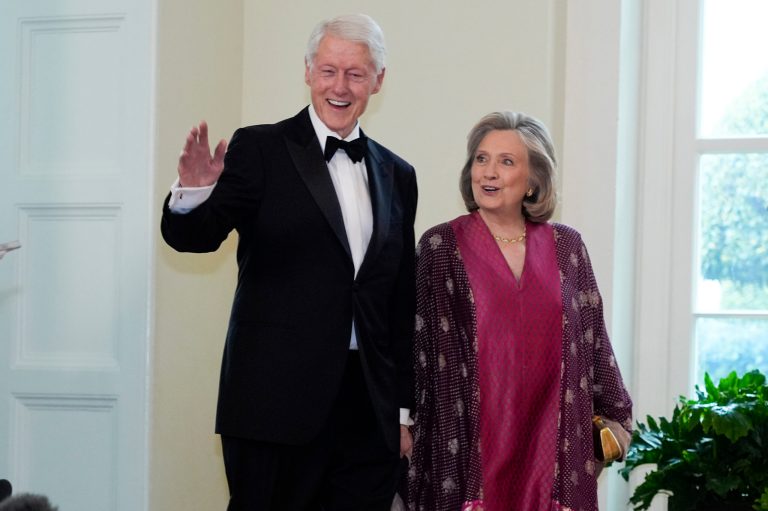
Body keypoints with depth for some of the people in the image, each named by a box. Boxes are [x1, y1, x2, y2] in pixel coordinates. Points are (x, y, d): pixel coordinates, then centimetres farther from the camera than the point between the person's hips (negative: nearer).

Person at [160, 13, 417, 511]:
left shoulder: (397, 176, 13)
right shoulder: (259, 149, 0)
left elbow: (402, 303, 15)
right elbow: (194, 236, -10)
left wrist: (404, 412, 13)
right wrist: (192, 193, -32)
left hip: (369, 413, 4)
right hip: (276, 402, -4)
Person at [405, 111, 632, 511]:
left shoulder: (566, 246, 7)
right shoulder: (441, 246, 0)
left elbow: (591, 337, 12)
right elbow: (433, 349, -2)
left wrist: (614, 415, 15)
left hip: (550, 438, 2)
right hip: (472, 438, -2)